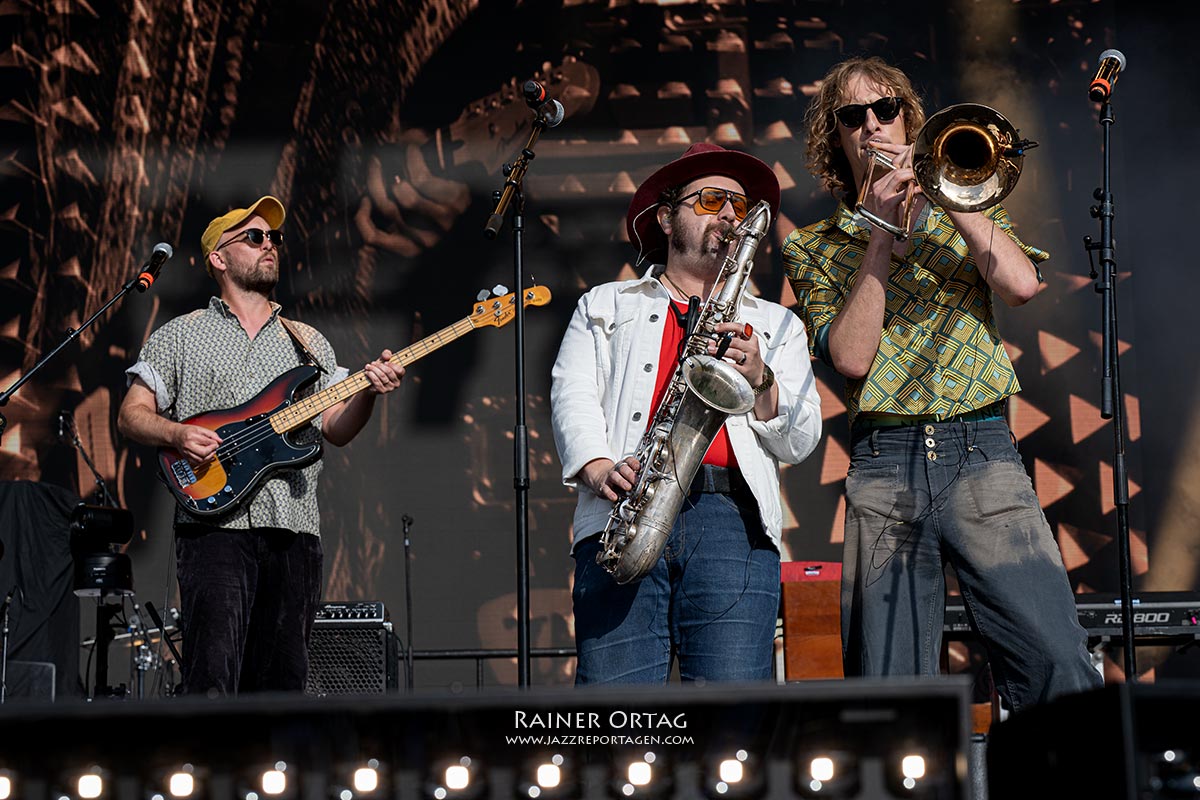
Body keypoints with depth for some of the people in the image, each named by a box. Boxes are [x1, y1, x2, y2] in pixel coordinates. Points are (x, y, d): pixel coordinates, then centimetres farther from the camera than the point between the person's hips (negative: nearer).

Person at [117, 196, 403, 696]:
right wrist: (177, 435, -13)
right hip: (215, 525, -4)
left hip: (294, 529, 4)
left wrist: (368, 393, -8)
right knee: (213, 675, -17)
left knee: (280, 681, 3)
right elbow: (131, 415, 7)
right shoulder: (180, 337, 11)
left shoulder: (308, 344, 20)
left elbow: (336, 430, 12)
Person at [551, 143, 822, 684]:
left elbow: (800, 441, 18)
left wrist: (760, 380, -2)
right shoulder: (605, 306, 26)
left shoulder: (777, 325, 29)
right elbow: (572, 397, 10)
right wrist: (599, 470, -10)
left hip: (734, 520, 1)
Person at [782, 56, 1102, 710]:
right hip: (881, 468, 0)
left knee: (1056, 664, -14)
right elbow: (852, 356, -3)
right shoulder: (813, 249, 13)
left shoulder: (961, 210, 18)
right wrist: (880, 235, -3)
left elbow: (1022, 283, -4)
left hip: (981, 457, 0)